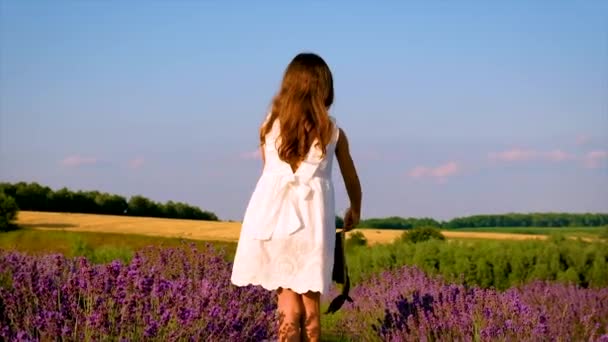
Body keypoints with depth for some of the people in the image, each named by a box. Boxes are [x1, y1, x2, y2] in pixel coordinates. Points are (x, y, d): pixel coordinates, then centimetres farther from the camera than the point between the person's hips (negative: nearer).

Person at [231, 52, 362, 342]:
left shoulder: (270, 125, 10)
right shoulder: (333, 132, 9)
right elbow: (352, 180, 23)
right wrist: (355, 211, 42)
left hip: (273, 216, 1)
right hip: (311, 219, -1)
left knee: (288, 299, 6)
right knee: (310, 303, 8)